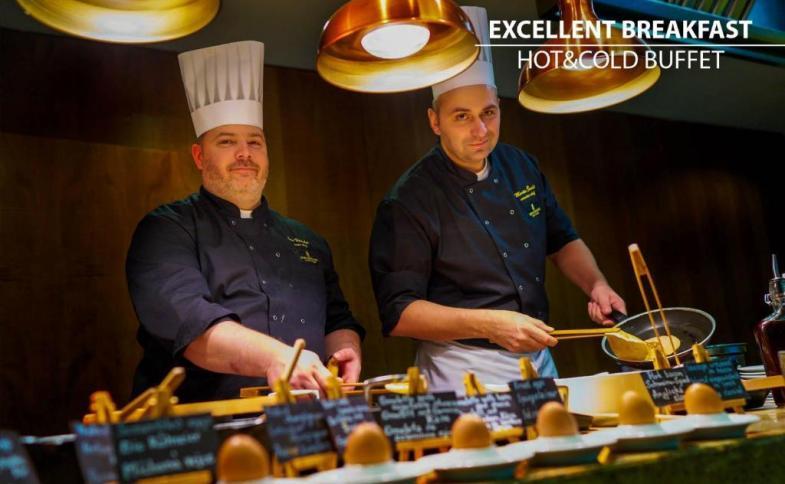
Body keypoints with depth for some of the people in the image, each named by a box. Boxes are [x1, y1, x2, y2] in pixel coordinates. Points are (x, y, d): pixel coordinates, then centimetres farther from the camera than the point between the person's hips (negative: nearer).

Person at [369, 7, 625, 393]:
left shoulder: (522, 167, 2)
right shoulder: (408, 201, -18)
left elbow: (561, 241, 15)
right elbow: (398, 313, -20)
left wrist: (596, 285, -3)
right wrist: (489, 324, -29)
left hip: (539, 361, 7)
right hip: (465, 373, -6)